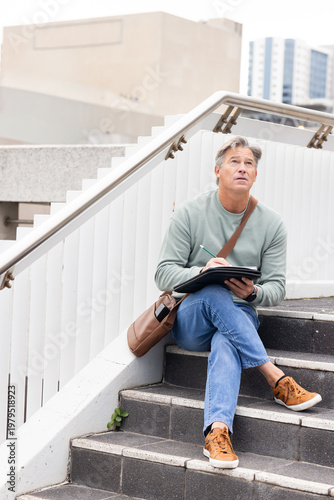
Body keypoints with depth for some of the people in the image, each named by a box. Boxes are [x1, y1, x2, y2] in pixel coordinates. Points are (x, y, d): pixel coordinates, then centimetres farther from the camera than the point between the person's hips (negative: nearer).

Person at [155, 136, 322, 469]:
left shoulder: (271, 224, 4)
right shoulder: (190, 213, -1)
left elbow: (277, 287, 3)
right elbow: (164, 274, -5)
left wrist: (253, 293, -21)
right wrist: (201, 272, -26)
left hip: (240, 317, 1)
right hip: (190, 321, 0)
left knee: (226, 342, -36)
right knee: (213, 293, -35)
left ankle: (217, 431, -55)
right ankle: (277, 379, -35)